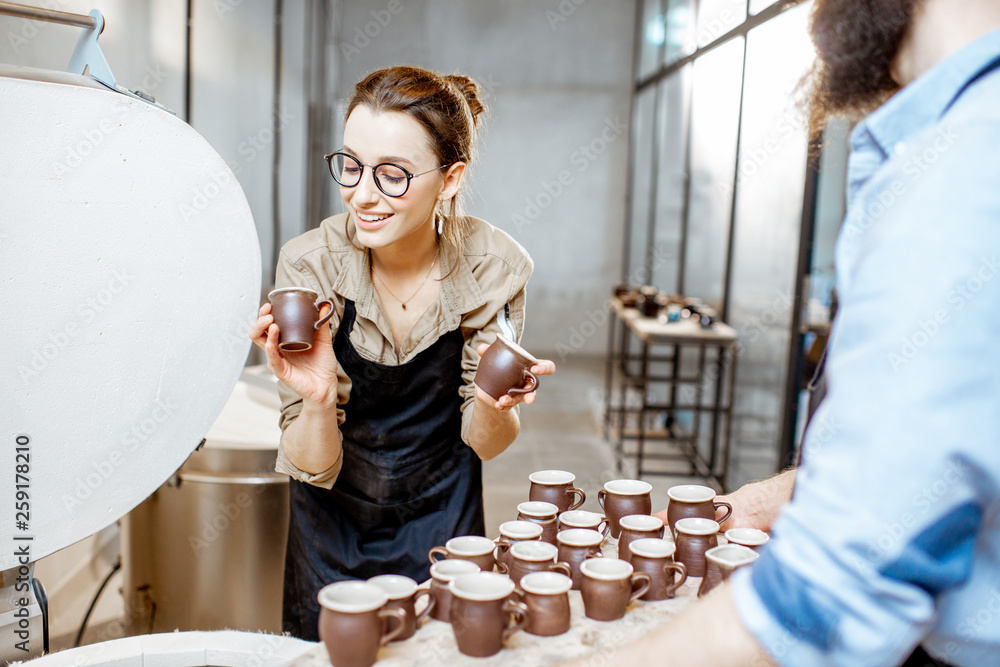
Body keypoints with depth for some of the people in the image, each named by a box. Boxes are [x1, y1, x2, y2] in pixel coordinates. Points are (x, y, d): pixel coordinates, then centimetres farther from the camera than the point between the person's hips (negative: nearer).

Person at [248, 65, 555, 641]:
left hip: (442, 524, 1)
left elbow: (483, 443, -10)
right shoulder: (310, 264, -22)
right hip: (334, 527, 0)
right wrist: (318, 401, -38)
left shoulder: (494, 266, -20)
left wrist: (493, 404, -31)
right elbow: (312, 468, -18)